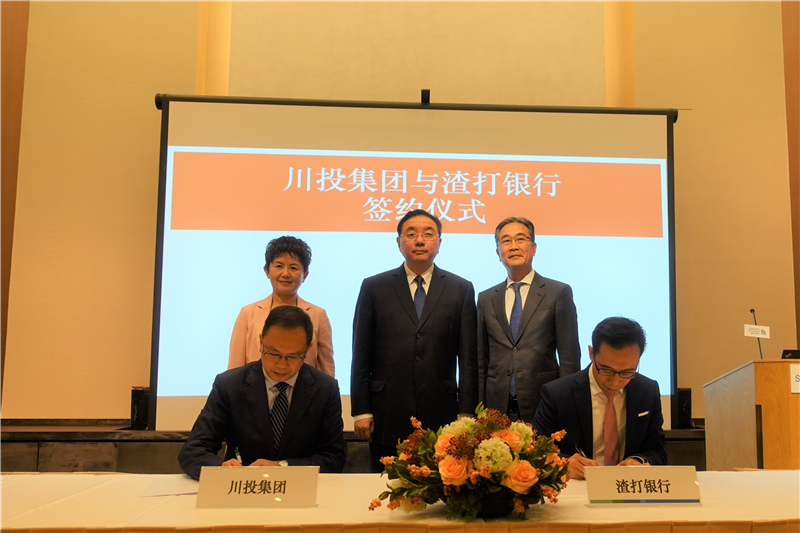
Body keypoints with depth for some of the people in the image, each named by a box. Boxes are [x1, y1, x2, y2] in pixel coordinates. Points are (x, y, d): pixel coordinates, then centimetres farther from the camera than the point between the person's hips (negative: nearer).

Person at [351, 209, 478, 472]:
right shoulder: (374, 288, 7)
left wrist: (465, 412, 0)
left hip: (441, 417, 0)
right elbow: (361, 355, 5)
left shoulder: (461, 289, 8)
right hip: (388, 418, 0)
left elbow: (468, 357, 6)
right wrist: (361, 411, 0)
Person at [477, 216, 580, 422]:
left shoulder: (559, 292, 1)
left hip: (543, 406, -2)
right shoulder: (486, 299, 12)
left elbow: (569, 358, -2)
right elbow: (481, 361, 12)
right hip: (497, 408, 3)